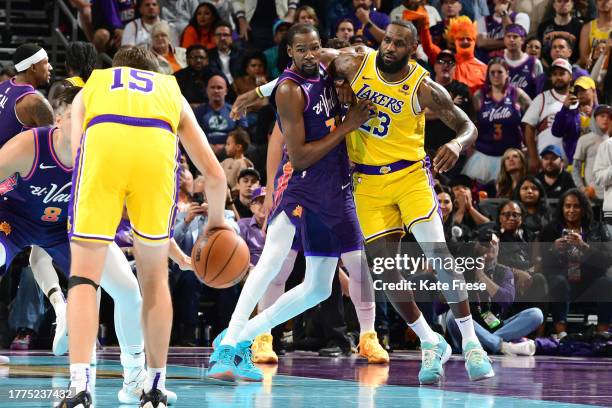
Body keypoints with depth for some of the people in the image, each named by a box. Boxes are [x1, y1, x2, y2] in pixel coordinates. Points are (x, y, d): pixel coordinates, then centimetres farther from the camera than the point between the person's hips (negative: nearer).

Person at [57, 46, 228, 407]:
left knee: (84, 275, 7)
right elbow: (214, 174, 35)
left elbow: (78, 156, 26)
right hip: (157, 146, 1)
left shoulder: (92, 86, 37)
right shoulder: (171, 90, 39)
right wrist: (217, 222, 52)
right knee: (155, 276, 19)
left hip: (102, 140, -1)